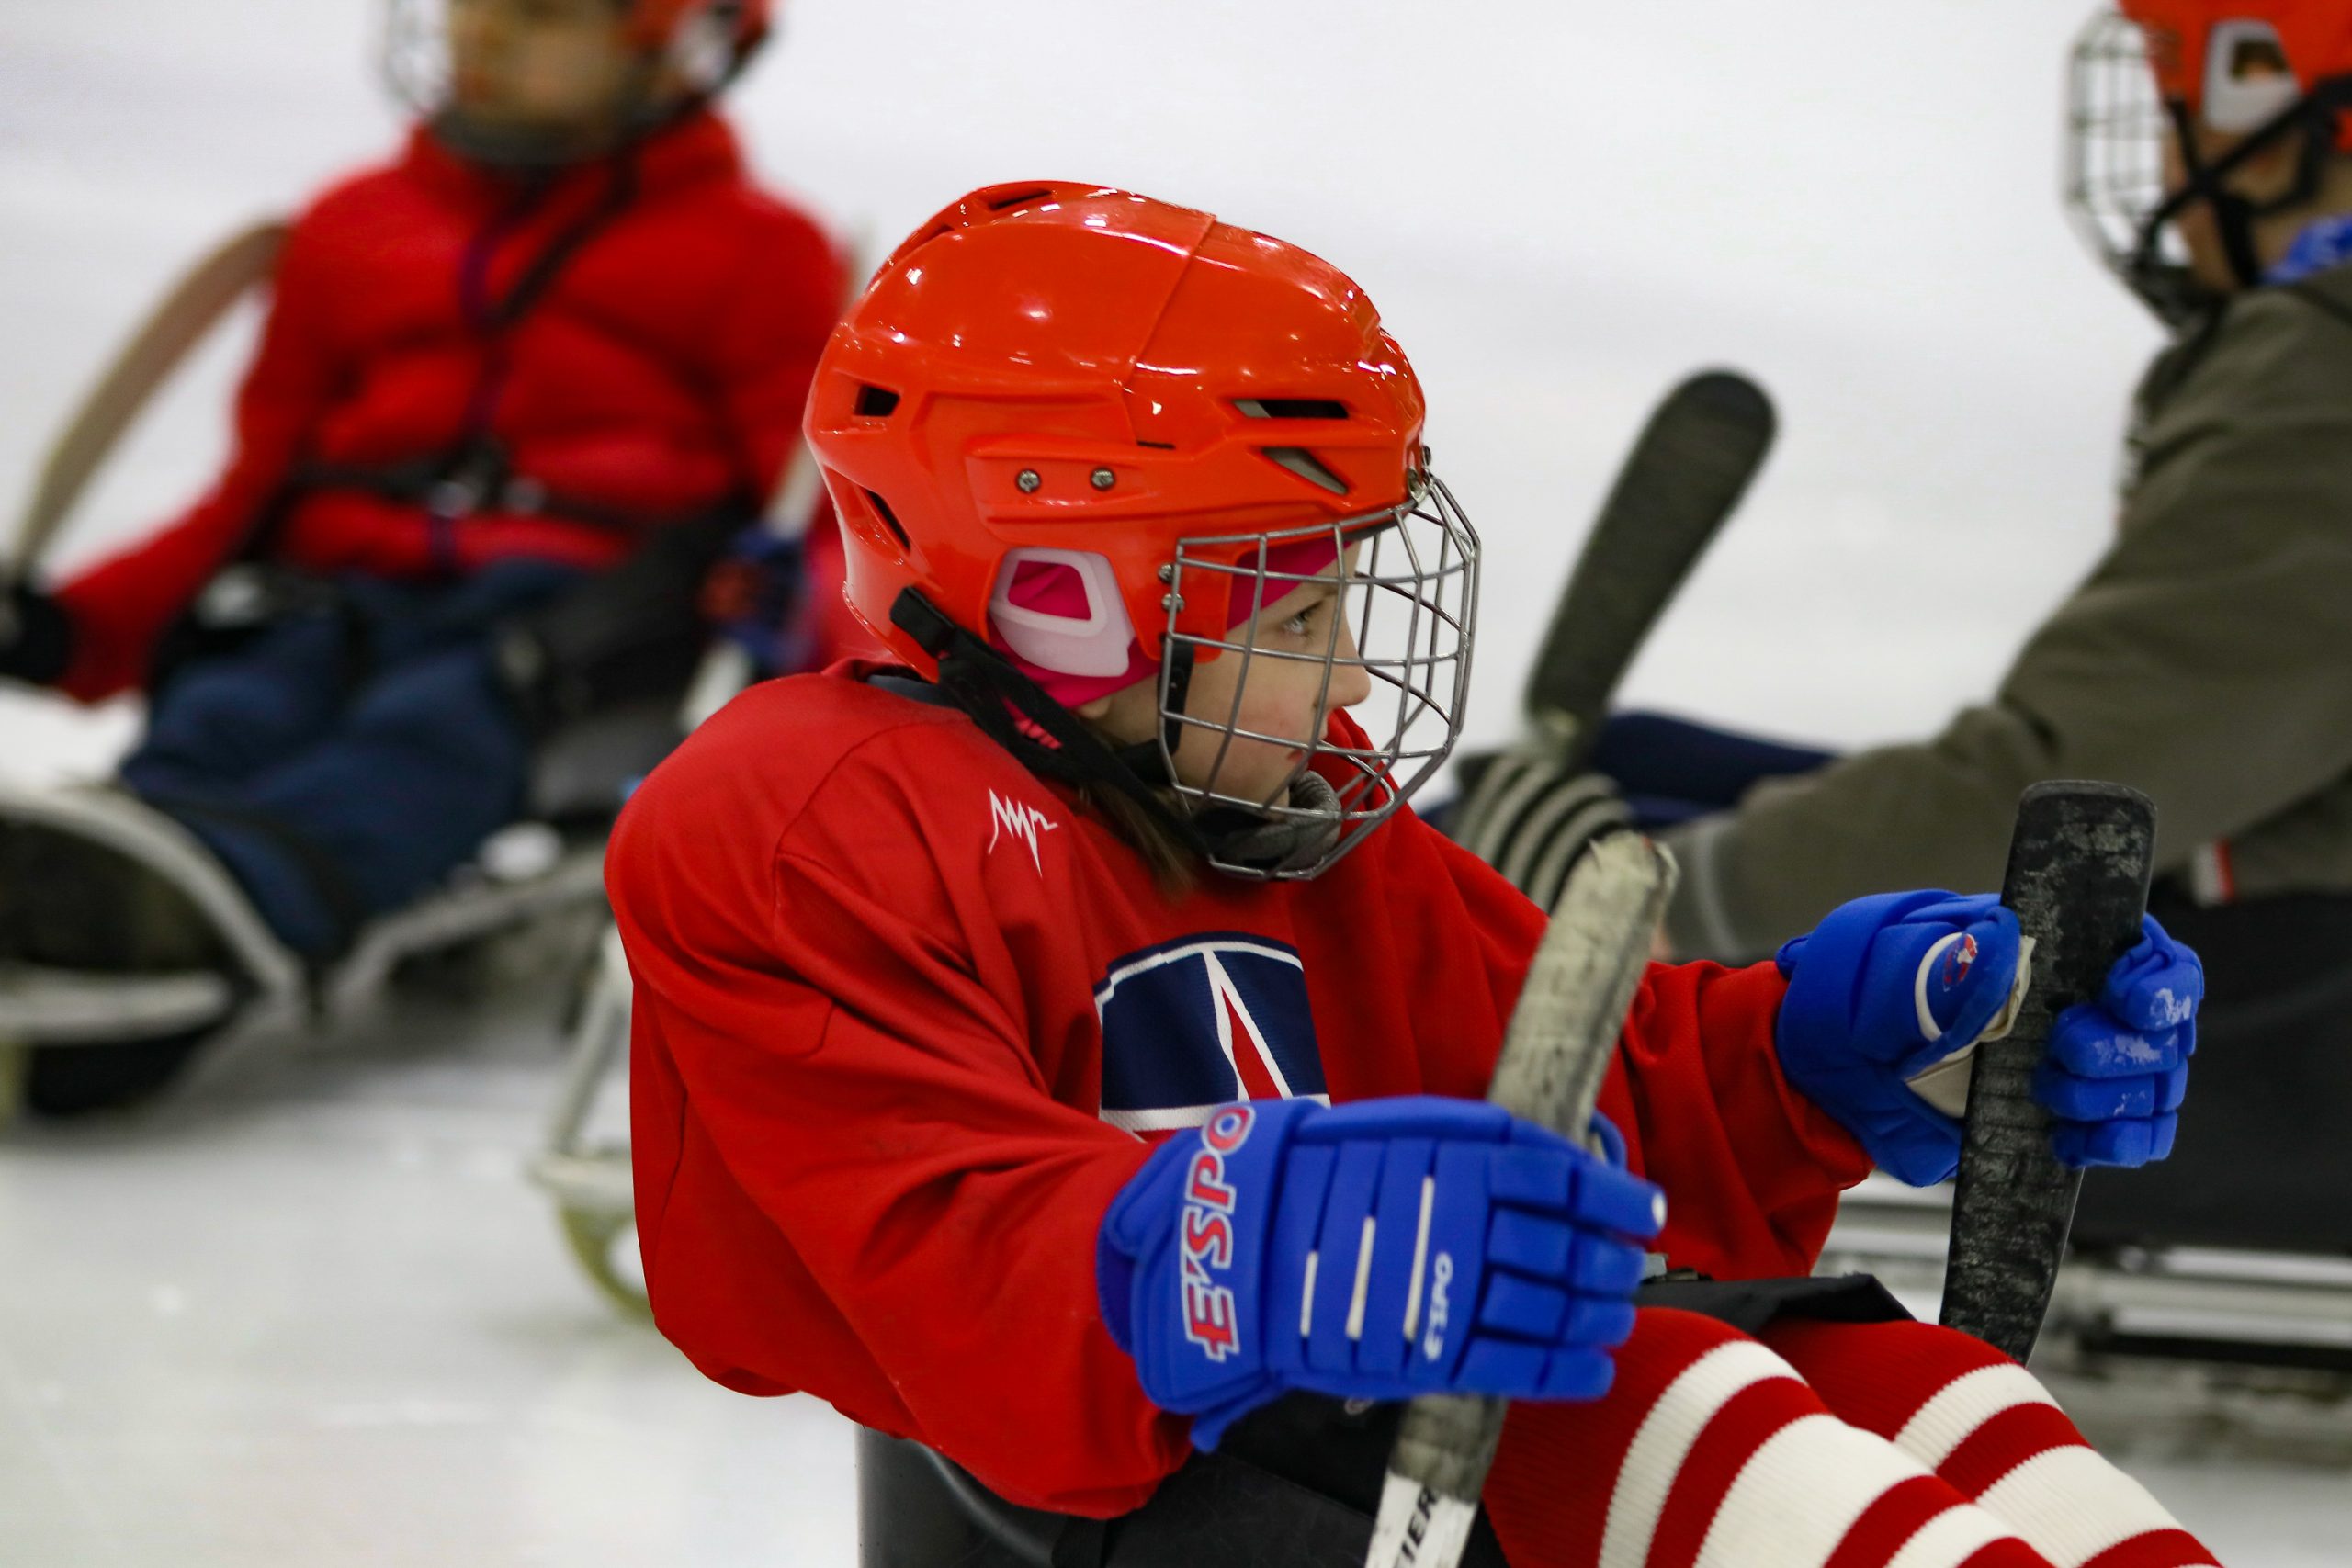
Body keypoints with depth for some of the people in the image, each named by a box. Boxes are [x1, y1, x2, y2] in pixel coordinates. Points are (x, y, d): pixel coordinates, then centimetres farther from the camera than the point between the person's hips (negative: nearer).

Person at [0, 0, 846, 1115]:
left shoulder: (750, 254, 18)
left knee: (432, 729, -38)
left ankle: (183, 908, -71)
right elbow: (255, 488, 26)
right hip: (341, 595, 4)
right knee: (224, 716, -32)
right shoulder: (354, 230, 29)